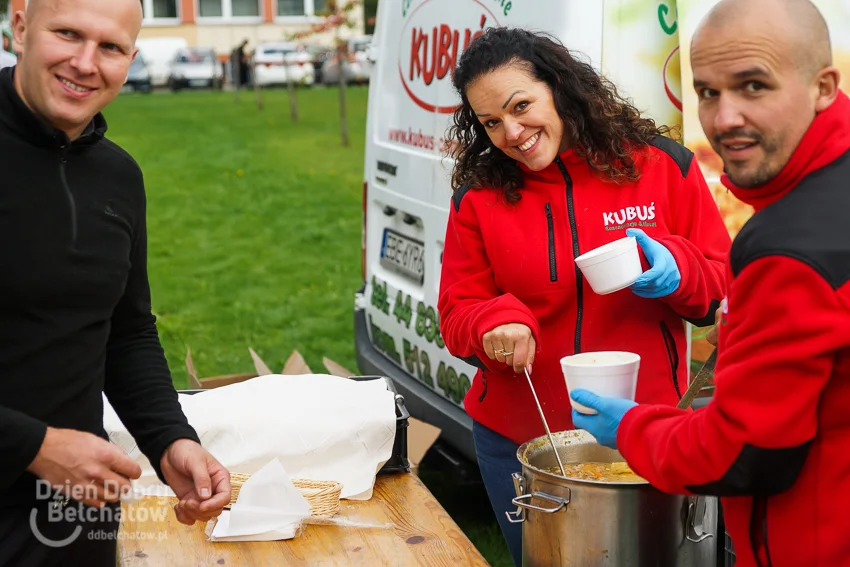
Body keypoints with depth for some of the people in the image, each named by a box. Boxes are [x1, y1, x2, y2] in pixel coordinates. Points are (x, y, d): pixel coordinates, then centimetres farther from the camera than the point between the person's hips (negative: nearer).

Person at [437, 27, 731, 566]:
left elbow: (723, 284, 0)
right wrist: (496, 320, -22)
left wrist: (676, 269, -21)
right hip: (515, 439, 1)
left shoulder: (661, 165, -6)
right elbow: (457, 315, 0)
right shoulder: (479, 196, -2)